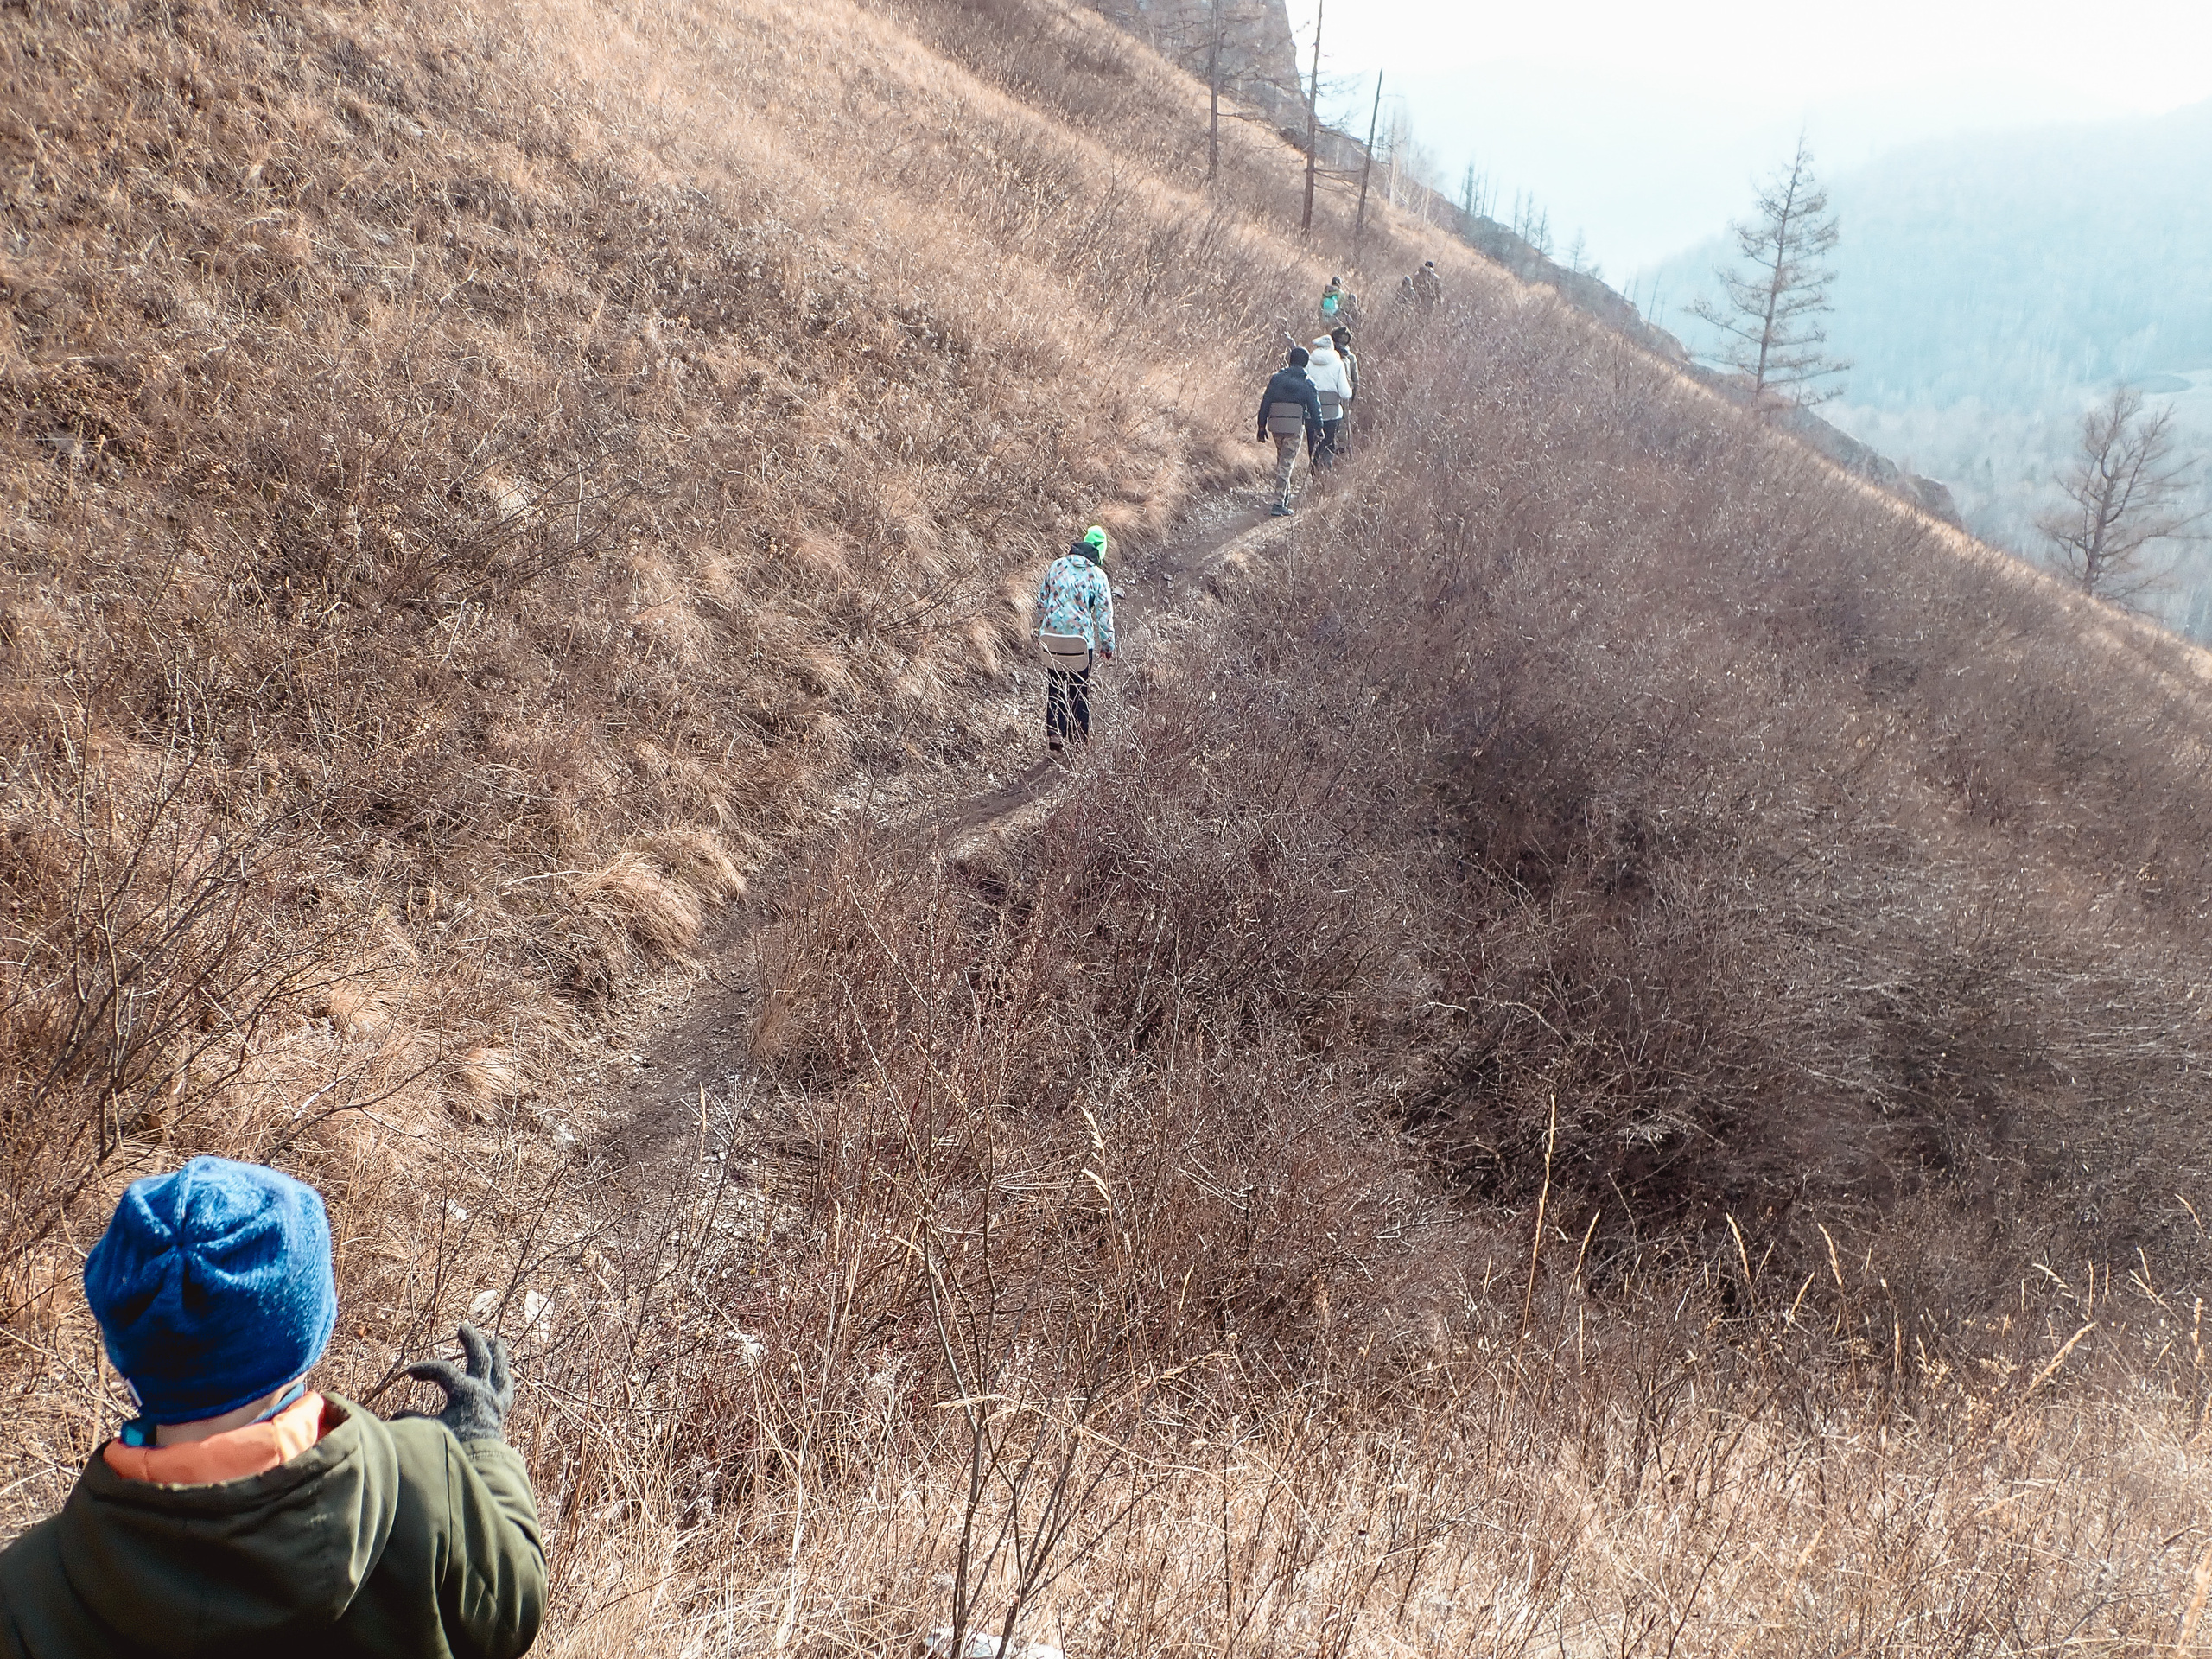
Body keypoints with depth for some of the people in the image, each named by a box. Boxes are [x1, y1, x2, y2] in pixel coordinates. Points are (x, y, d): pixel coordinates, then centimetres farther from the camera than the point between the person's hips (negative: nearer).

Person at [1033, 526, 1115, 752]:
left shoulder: (1055, 566, 7)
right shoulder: (1097, 575, -2)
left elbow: (1041, 602, 11)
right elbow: (1104, 613, -2)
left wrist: (1041, 632, 22)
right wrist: (1108, 645, 6)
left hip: (1051, 637, 2)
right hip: (1080, 640, -2)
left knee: (1054, 689, 11)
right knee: (1079, 691, 9)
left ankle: (1054, 735, 5)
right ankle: (1080, 739, 14)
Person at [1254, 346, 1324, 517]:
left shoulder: (1276, 378, 5)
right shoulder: (1307, 383, 0)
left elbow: (1265, 403, 5)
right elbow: (1315, 408, 2)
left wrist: (1262, 426, 12)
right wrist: (1318, 428, 13)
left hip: (1275, 425, 3)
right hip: (1295, 427, -3)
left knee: (1281, 460, 21)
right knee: (1287, 463, -3)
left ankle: (1286, 496, 31)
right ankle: (1279, 503, -10)